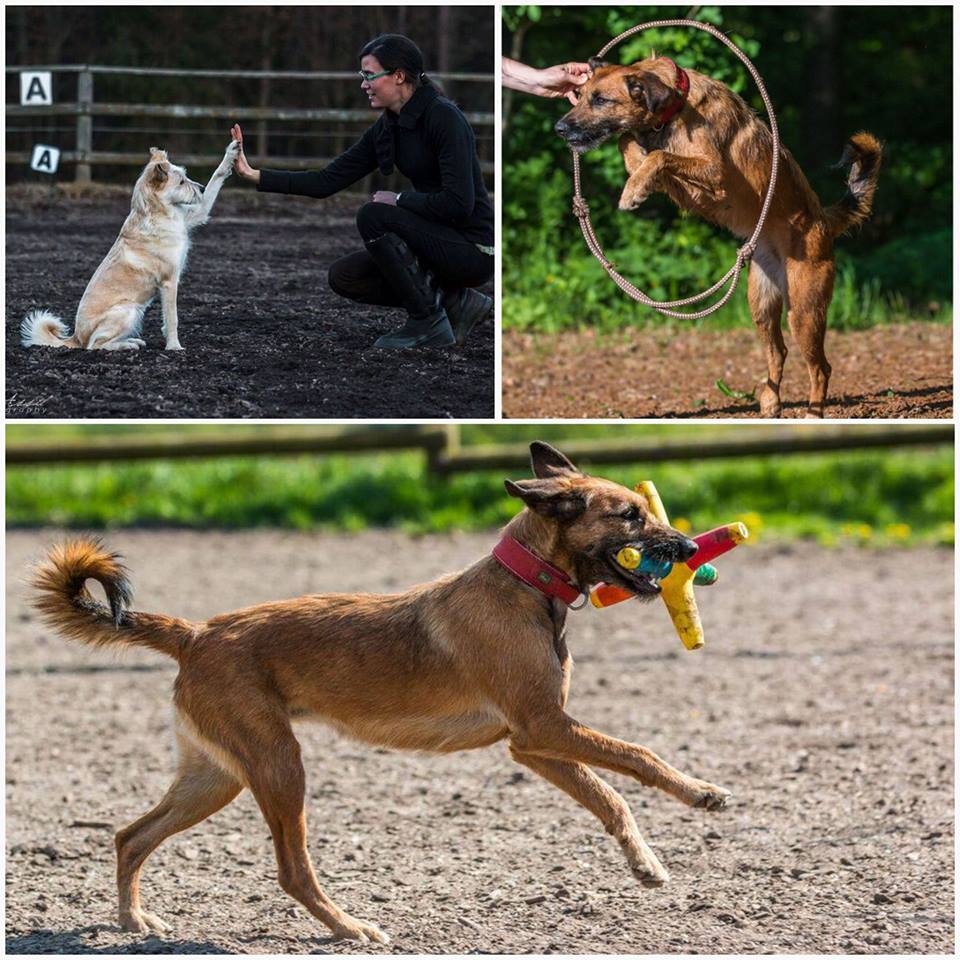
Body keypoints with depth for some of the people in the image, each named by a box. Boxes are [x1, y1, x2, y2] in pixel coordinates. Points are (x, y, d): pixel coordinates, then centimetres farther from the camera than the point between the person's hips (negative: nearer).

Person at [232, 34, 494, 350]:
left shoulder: (444, 117, -20)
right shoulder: (386, 129, 6)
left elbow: (459, 202, -28)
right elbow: (328, 180, 7)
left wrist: (398, 200, -14)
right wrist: (255, 176, 0)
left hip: (473, 247, -9)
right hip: (438, 237, 9)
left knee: (373, 216, -22)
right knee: (343, 276, 3)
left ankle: (428, 323, -11)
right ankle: (455, 301, 7)